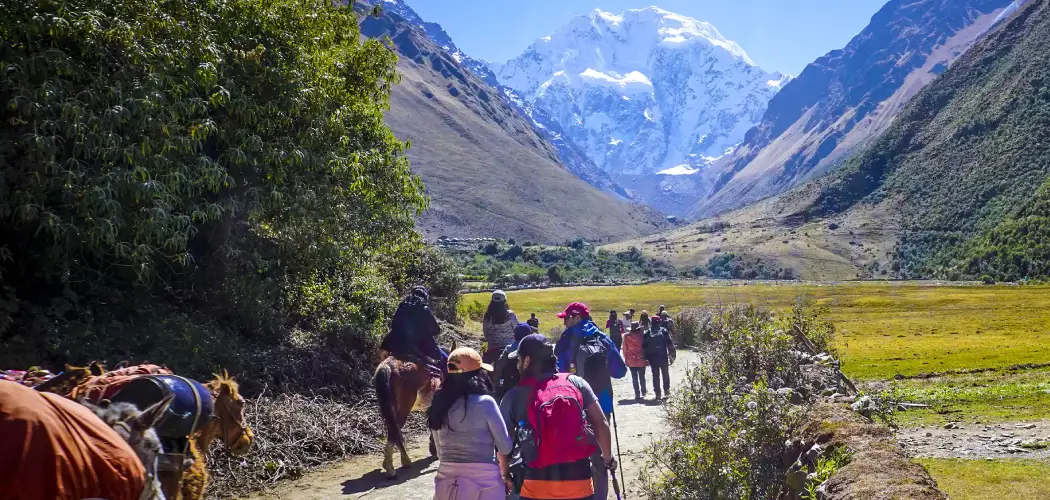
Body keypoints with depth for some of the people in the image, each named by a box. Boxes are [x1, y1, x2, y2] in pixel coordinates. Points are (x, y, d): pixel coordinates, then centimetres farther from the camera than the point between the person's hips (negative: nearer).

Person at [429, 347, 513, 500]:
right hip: (484, 482, -4)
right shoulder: (485, 402, -12)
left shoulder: (438, 404, 2)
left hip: (448, 483, 4)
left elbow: (440, 452, 10)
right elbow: (505, 448, -6)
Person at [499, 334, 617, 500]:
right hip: (580, 480, 2)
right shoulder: (575, 383, 0)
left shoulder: (514, 396, -2)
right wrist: (608, 458, 16)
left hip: (539, 484, -1)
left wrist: (506, 475, 17)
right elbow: (601, 424, 0)